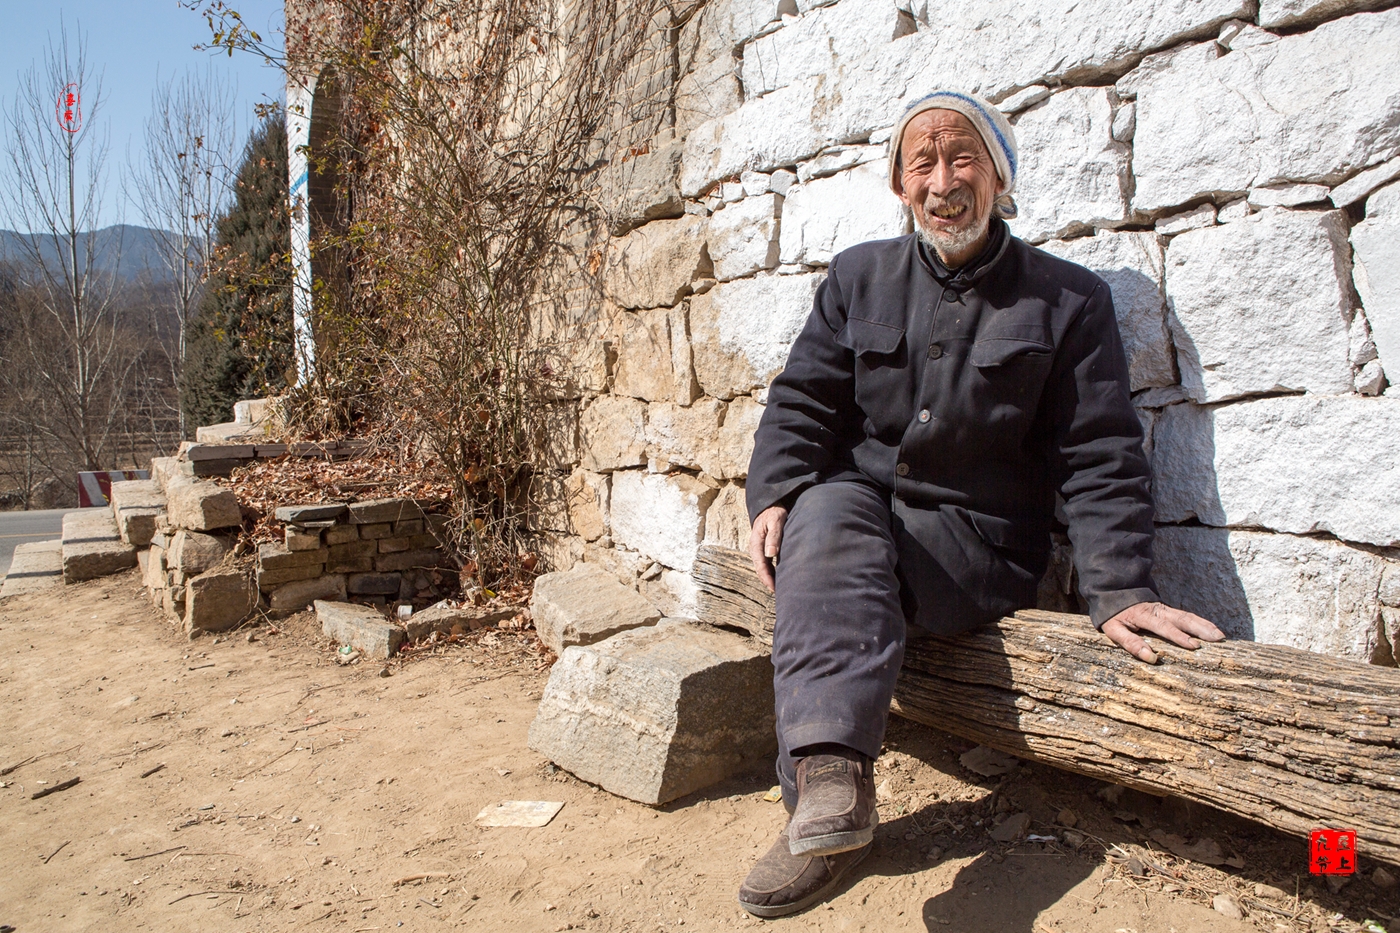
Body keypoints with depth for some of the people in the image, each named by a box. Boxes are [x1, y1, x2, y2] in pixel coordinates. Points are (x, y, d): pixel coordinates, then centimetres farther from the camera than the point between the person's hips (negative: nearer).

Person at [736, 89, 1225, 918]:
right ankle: (832, 778, -46)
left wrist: (1120, 587, -12)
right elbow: (802, 400, 8)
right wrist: (774, 496, -11)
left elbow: (1101, 455, 0)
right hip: (855, 504, 3)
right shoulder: (860, 276, 13)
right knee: (826, 515, -33)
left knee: (831, 563, -31)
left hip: (978, 540, -2)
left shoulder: (1068, 299, 6)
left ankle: (821, 796, -30)